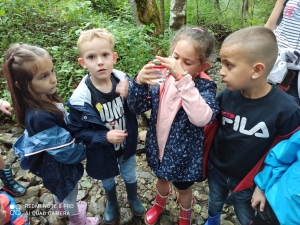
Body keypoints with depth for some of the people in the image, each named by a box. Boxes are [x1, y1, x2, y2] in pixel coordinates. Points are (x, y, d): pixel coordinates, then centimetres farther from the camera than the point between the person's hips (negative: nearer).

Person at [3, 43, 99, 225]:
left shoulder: (44, 98, -14)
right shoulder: (40, 117, -41)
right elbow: (65, 149, -30)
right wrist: (84, 151, -13)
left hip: (54, 160, 8)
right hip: (59, 165, -7)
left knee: (61, 191, 35)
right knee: (70, 193, 22)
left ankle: (63, 208, 64)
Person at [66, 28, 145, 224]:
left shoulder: (123, 80, -20)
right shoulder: (81, 97, -27)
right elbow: (77, 131, -17)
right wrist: (104, 137, -29)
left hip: (127, 144, 2)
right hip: (102, 152, -1)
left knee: (130, 176, 27)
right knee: (108, 181, 27)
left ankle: (133, 199, 61)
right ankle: (112, 203, 61)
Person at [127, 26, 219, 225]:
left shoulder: (205, 87, -24)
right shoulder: (163, 78, -14)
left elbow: (202, 118, -44)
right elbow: (137, 107, -11)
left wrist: (183, 79, -47)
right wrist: (140, 81, -30)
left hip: (184, 153, -3)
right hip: (160, 146, 4)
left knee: (183, 188, 25)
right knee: (162, 179, 31)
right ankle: (160, 204, 67)